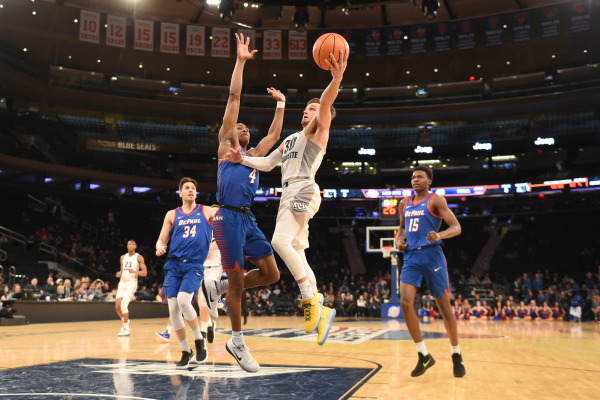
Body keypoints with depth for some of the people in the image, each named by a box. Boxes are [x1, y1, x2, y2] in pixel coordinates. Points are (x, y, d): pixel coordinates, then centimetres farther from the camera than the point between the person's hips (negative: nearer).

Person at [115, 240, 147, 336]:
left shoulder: (139, 257, -2)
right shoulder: (123, 257, 15)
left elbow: (145, 272, -7)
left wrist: (135, 271, -25)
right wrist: (119, 274, 1)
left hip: (131, 283, -6)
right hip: (122, 283, 6)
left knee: (123, 305, -18)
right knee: (117, 306, 0)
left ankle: (126, 329, -7)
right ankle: (125, 321, 28)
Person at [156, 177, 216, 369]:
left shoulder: (207, 212, 9)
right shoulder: (172, 215, 14)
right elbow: (162, 240, 12)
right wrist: (159, 248, -11)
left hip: (194, 265, -3)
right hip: (174, 265, 3)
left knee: (183, 300, -25)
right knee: (173, 309, -4)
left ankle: (199, 340, -2)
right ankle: (186, 352, 13)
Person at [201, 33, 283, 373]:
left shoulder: (254, 155, 24)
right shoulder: (226, 147, 7)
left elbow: (275, 135, 30)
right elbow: (234, 98, 3)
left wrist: (281, 103, 30)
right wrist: (241, 61, 0)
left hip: (249, 220, 7)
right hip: (230, 218, -7)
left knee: (271, 274, 1)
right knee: (237, 281, -3)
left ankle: (216, 288, 21)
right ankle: (238, 343, 12)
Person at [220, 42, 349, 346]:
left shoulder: (318, 128, 7)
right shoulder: (290, 139, 31)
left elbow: (326, 102, -13)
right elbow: (268, 164, 31)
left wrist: (337, 78, -31)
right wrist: (242, 160, 17)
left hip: (303, 190, -9)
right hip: (289, 193, 9)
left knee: (280, 240, -27)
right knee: (296, 254, 4)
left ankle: (310, 299, -23)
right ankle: (320, 309, 7)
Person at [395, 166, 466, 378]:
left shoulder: (435, 200, -4)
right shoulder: (405, 203, 14)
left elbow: (456, 227, -11)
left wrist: (440, 235, -31)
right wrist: (399, 239, 8)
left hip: (431, 255, -5)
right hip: (411, 257, 5)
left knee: (444, 306, 4)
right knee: (405, 303, -12)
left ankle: (456, 355, 21)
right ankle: (424, 356, -1)